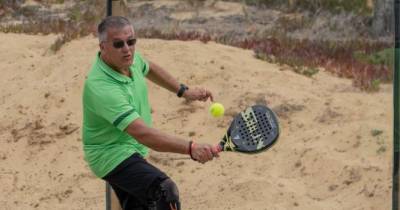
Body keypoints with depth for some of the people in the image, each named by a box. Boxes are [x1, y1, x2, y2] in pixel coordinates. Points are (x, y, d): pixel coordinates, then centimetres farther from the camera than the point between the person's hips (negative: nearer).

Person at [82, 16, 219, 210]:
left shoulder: (129, 60, -6)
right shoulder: (101, 88, -34)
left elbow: (149, 69, 22)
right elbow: (142, 133, -42)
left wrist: (183, 91, 17)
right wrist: (191, 148, -49)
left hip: (132, 151, 10)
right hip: (112, 155, -10)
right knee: (165, 191, -31)